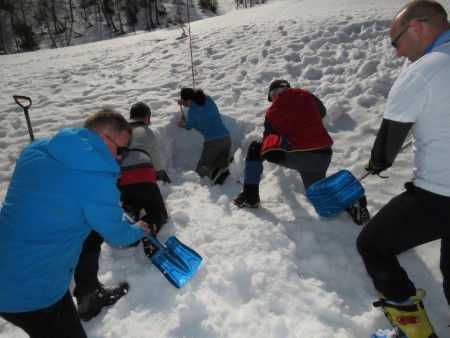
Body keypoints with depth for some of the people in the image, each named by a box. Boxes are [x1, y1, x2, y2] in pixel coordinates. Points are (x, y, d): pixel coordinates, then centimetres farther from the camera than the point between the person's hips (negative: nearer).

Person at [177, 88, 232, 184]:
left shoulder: (192, 110, -10)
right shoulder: (208, 99, 7)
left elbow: (188, 126, 9)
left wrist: (183, 118, 29)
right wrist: (184, 103, 27)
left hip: (212, 142, -6)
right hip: (226, 138, 6)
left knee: (200, 168, 13)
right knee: (221, 165, 21)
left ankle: (213, 172, -21)